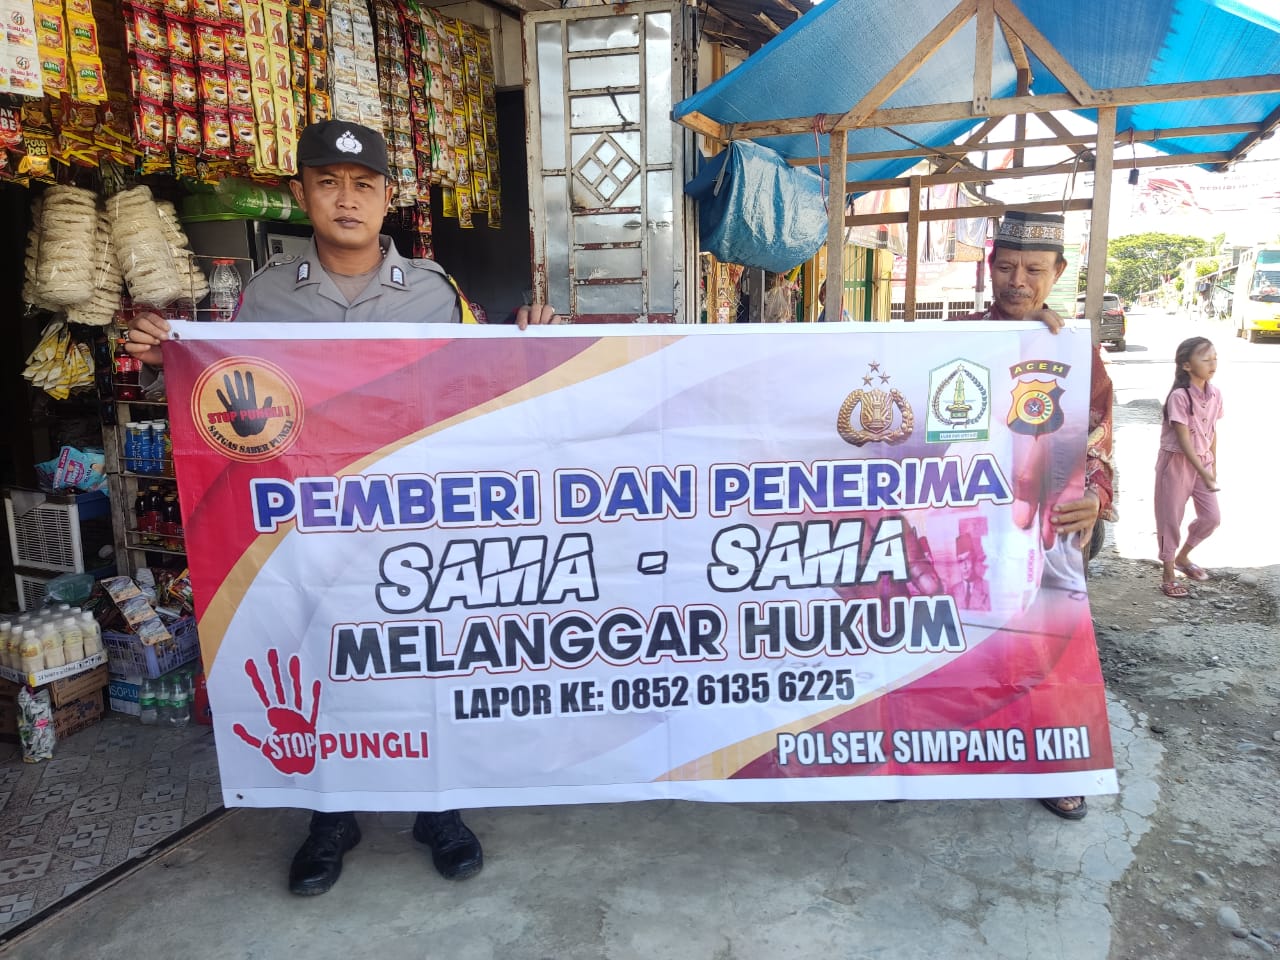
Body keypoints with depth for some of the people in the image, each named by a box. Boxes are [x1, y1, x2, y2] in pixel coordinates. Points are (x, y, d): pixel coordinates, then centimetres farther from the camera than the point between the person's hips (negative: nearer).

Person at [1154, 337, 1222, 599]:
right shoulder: (1179, 396, -21)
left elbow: (1212, 432, 10)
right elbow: (1183, 439, -22)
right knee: (1171, 518, 3)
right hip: (1177, 461, -6)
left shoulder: (1215, 394, 0)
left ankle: (1182, 557, 31)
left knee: (1211, 517, 8)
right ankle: (1168, 573, 16)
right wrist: (1204, 473, -25)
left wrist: (1213, 466, 11)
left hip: (1202, 461, 6)